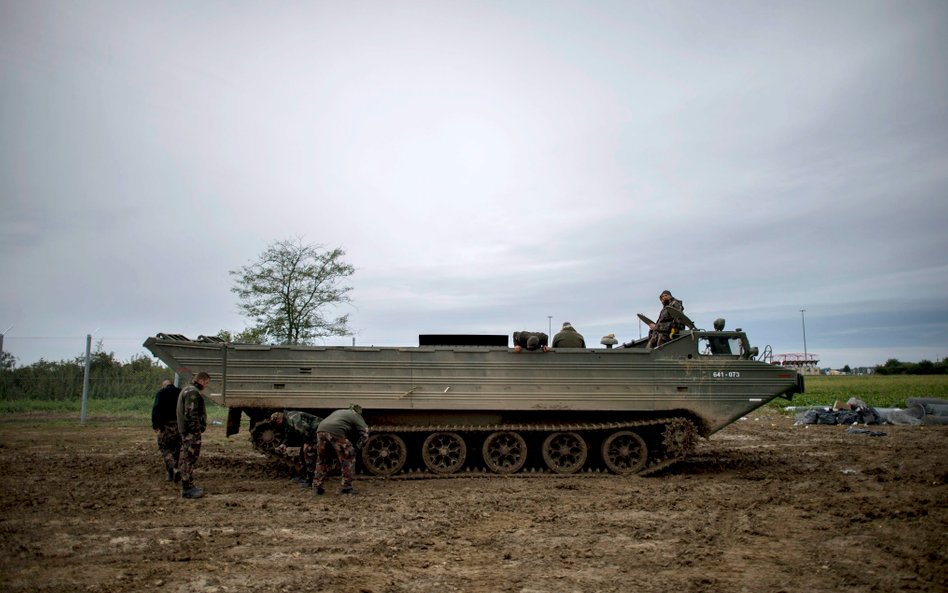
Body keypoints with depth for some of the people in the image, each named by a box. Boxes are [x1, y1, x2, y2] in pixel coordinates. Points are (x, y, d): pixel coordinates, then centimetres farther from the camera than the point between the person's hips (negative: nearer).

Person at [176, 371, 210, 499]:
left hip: (186, 431, 11)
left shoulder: (187, 390, 19)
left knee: (187, 459, 15)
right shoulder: (193, 392, -16)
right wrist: (197, 430, -20)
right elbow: (191, 414, -23)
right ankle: (187, 490, -5)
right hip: (192, 432, -11)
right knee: (189, 459, -8)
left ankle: (189, 486, 23)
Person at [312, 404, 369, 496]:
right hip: (336, 432, -6)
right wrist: (356, 447, 20)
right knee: (348, 458, 12)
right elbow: (365, 434, 11)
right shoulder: (357, 417, 23)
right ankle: (346, 487, 13)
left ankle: (317, 488, 26)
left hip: (321, 429, 6)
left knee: (321, 460, 24)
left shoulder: (339, 411, 40)